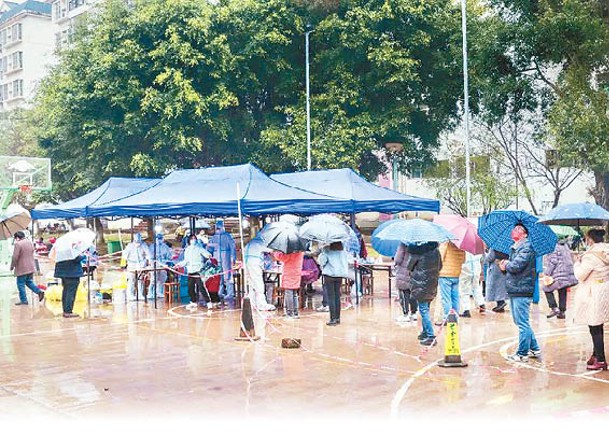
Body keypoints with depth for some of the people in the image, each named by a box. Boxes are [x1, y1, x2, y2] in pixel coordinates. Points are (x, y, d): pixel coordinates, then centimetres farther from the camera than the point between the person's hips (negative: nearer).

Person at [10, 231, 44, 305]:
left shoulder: (18, 244, -15)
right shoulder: (30, 243, 10)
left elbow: (15, 257, -17)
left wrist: (12, 266, -4)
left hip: (22, 268, -8)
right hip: (31, 267, 8)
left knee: (21, 284, 1)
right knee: (29, 282, 19)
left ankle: (23, 300, 2)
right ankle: (39, 292, 3)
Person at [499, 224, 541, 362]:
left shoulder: (526, 247, -12)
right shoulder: (516, 247, 17)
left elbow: (516, 266, -22)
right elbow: (511, 265, 21)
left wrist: (506, 264, -2)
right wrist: (506, 265, 0)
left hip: (522, 290, -10)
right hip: (515, 289, 10)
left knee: (522, 323, -3)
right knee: (521, 322, 18)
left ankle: (522, 353, 4)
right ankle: (535, 349, 27)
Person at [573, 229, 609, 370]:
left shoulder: (591, 255, -19)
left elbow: (580, 275, -15)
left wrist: (577, 263, 1)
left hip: (593, 295, -9)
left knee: (595, 328, -2)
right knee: (597, 327, 19)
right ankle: (596, 354, 31)